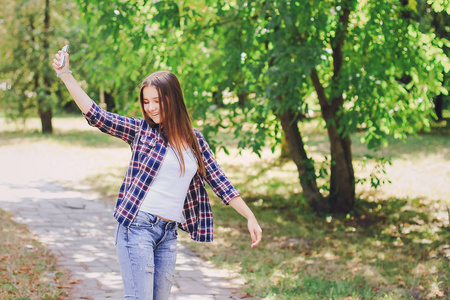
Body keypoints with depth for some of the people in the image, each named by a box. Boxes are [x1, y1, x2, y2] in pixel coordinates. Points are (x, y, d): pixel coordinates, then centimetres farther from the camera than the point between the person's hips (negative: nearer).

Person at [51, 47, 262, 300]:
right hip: (137, 226, -4)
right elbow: (95, 114, -5)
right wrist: (66, 74, -12)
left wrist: (251, 217, 8)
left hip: (169, 234, 4)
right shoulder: (141, 130, 2)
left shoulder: (195, 140, 11)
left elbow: (220, 182, 12)